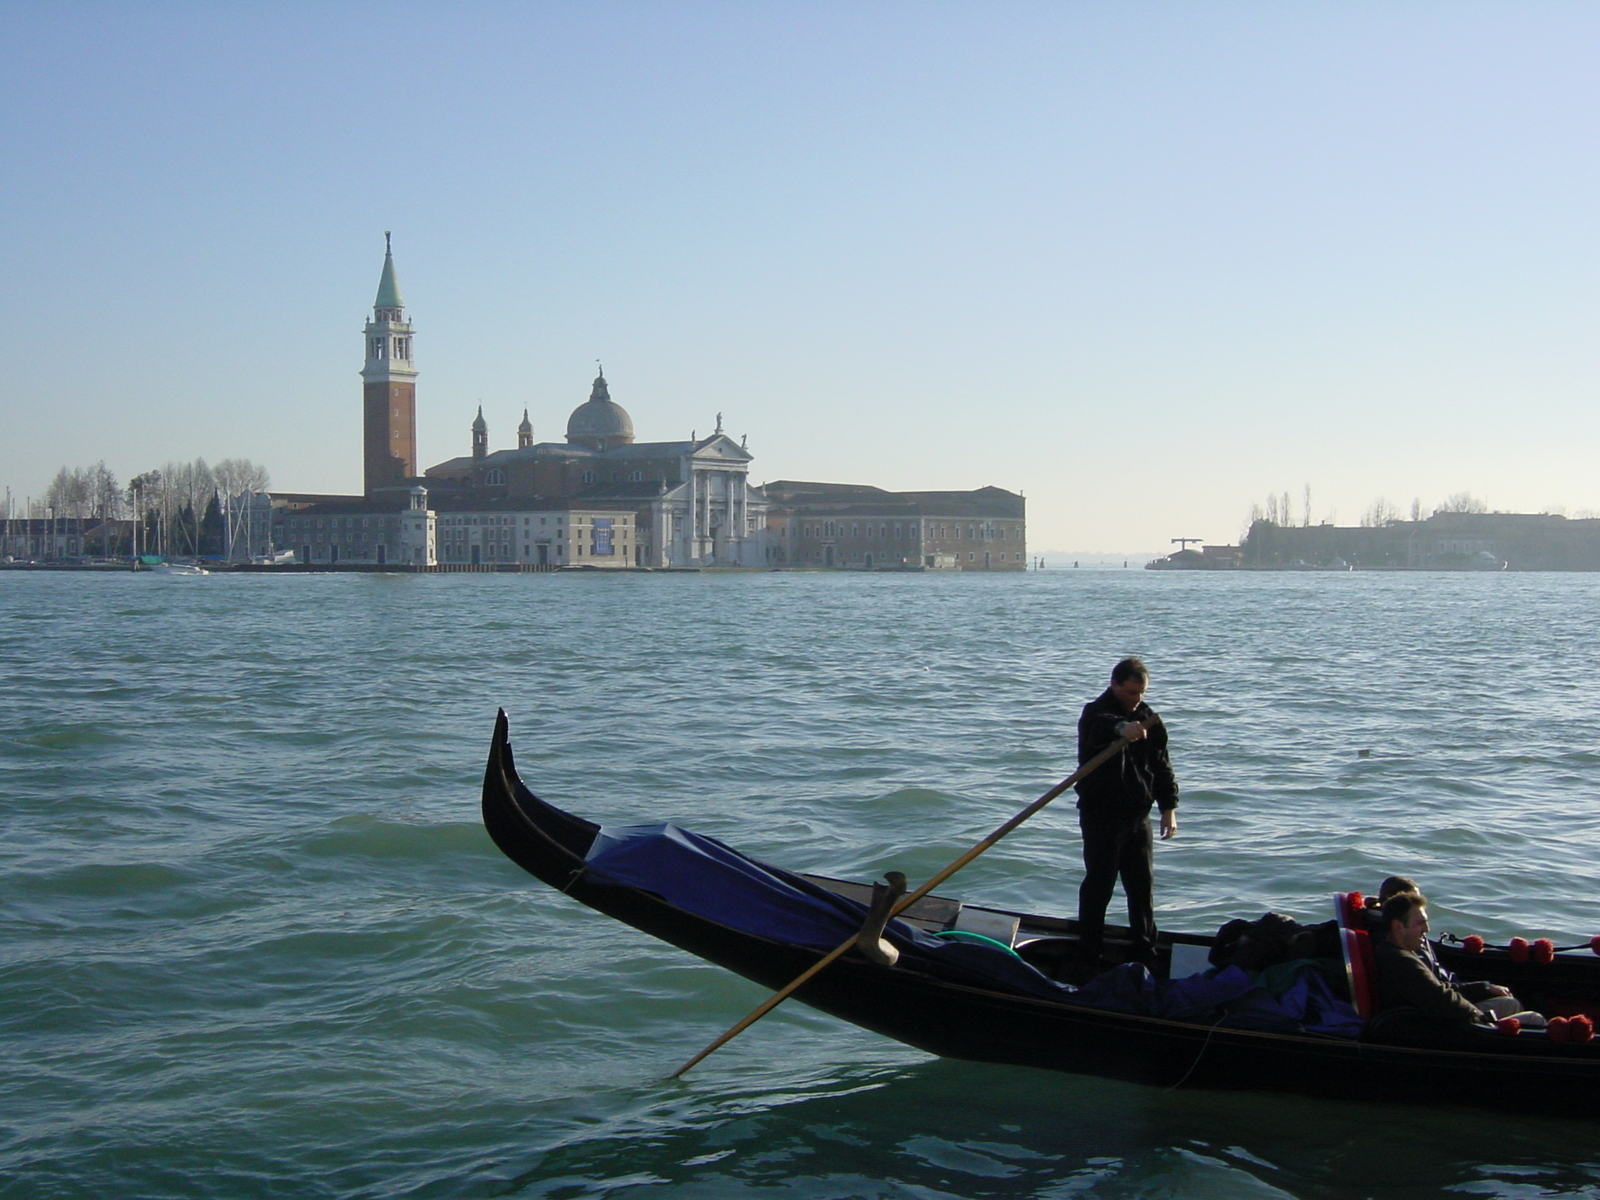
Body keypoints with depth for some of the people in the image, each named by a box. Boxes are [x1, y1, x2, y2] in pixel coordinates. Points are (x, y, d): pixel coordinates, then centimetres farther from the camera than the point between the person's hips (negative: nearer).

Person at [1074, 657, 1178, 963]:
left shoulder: (1147, 717, 10)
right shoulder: (1096, 713, -10)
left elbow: (1161, 765, 13)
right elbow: (1099, 727, -37)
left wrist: (1168, 806, 4)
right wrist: (1121, 727, -59)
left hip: (1137, 816, 6)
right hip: (1102, 815, -6)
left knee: (1143, 886, 8)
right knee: (1099, 886, -3)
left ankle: (1146, 955, 16)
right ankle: (1089, 956, 5)